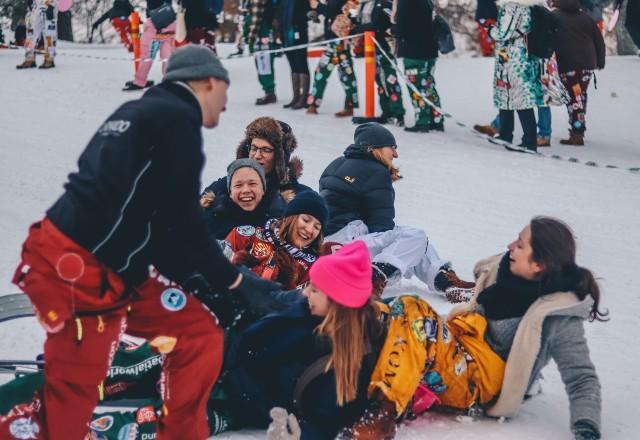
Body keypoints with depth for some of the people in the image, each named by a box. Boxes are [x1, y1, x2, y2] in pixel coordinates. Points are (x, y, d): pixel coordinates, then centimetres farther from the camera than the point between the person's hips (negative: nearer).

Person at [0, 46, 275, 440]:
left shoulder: (144, 113, 19)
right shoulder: (176, 118, -10)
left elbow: (157, 225, 18)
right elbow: (181, 222, -13)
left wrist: (206, 283, 13)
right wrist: (231, 281, -1)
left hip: (108, 271, 10)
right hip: (77, 272, -10)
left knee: (199, 334, 10)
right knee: (72, 398, -3)